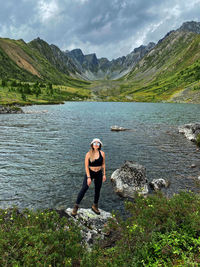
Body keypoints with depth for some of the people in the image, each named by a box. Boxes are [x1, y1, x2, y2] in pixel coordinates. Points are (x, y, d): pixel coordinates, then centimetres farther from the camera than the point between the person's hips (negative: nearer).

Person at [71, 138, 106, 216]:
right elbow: (86, 166, -13)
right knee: (84, 189, -15)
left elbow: (103, 164, 7)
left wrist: (104, 174, 5)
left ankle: (95, 206, 32)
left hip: (99, 174, 3)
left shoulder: (102, 153, -5)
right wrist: (88, 177, -17)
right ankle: (76, 206, -4)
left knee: (97, 190, 11)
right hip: (90, 173, -3)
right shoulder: (88, 154, -13)